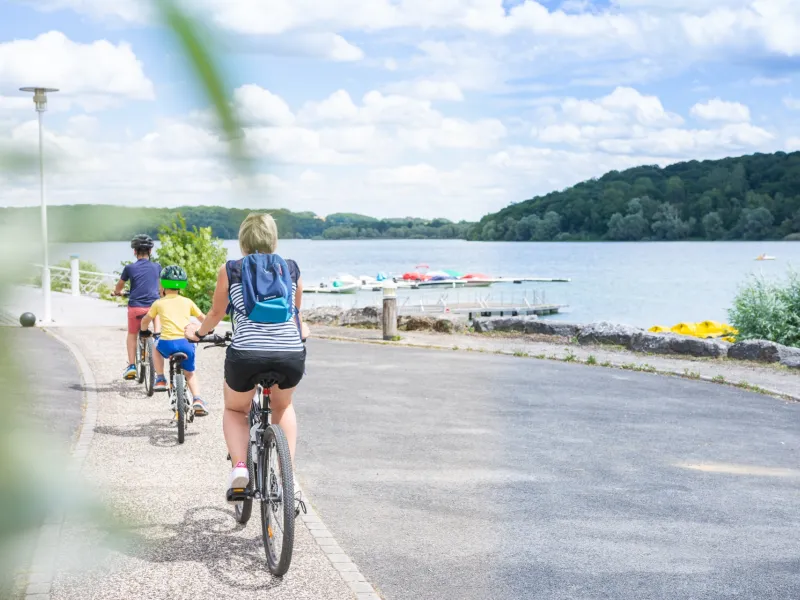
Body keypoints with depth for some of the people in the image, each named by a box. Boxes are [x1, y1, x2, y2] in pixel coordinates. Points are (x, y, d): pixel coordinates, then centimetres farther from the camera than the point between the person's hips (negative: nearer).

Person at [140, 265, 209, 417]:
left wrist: (144, 331, 45)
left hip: (167, 343, -1)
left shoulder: (159, 303, 13)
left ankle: (160, 379, 25)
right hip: (187, 343, 1)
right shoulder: (187, 302, 16)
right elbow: (203, 318, 22)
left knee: (157, 348, 36)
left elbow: (145, 321, 23)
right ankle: (197, 400, 1)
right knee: (190, 373, 22)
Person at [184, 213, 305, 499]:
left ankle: (239, 466, 3)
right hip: (292, 355, 2)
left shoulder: (230, 270, 12)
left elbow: (216, 314, 21)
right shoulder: (292, 269, 17)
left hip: (246, 354, -2)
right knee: (283, 406, 33)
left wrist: (198, 332, 42)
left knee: (234, 410, 28)